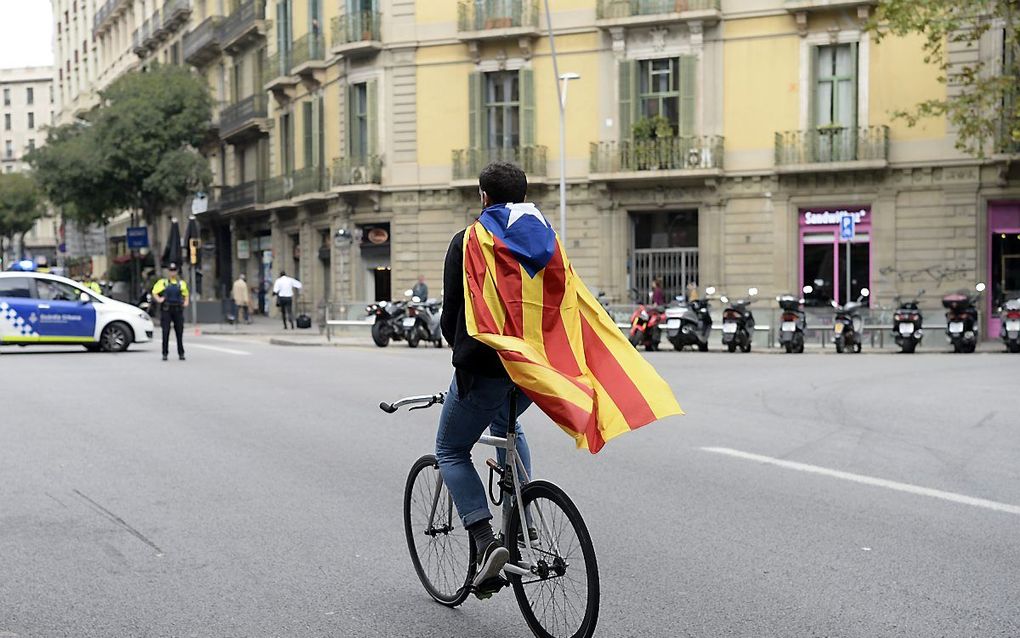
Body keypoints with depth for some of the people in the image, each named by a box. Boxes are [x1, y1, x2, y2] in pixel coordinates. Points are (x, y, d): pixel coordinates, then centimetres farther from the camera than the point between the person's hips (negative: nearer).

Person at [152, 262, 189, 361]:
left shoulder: (182, 283, 14)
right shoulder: (162, 282, 7)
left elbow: (185, 295, 22)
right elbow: (154, 292, 6)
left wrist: (186, 302, 5)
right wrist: (158, 299, -11)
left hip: (178, 310, 2)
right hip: (166, 310, -2)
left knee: (179, 332, 3)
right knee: (165, 332, -4)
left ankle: (181, 353, 11)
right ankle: (165, 353, 1)